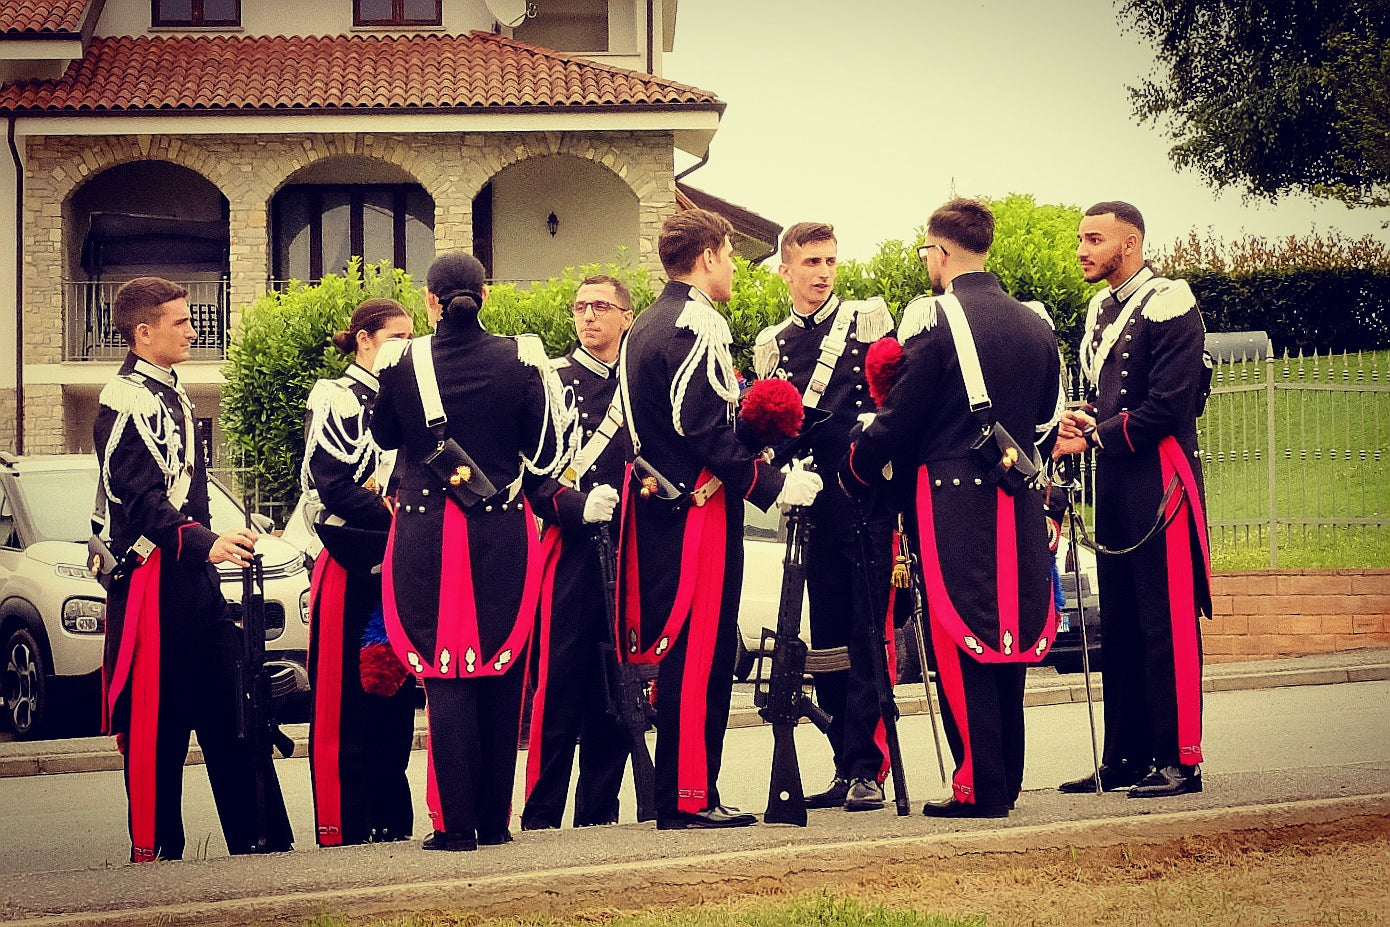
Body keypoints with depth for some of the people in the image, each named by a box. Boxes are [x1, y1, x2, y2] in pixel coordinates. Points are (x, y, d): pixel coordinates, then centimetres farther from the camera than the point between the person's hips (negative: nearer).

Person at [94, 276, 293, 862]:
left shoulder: (172, 396, 19)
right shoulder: (125, 402, -11)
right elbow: (140, 499, -21)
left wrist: (216, 543, 22)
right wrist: (204, 543, -29)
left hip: (193, 574, 9)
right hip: (151, 578, -9)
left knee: (230, 703, 6)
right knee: (155, 716, -6)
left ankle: (260, 838, 8)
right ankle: (153, 849, -2)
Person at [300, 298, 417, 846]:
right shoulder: (336, 400, -4)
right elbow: (333, 488, -14)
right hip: (350, 568, -7)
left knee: (396, 697, 7)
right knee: (345, 703, -6)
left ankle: (393, 822, 12)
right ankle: (342, 831, -6)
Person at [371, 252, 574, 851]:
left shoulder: (402, 363, -5)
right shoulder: (520, 359, -3)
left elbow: (385, 437, 11)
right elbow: (546, 451, 1)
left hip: (427, 537, -1)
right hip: (504, 534, 1)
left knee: (446, 677, 1)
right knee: (499, 677, 9)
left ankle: (456, 823, -4)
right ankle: (496, 820, 12)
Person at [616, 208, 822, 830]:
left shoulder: (644, 328, 18)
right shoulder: (695, 328, -14)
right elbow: (707, 431, -21)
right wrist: (774, 485, -15)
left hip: (657, 505, 10)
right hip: (699, 511, -10)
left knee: (680, 649, 13)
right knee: (700, 650, -6)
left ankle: (675, 792, 16)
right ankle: (692, 796, -5)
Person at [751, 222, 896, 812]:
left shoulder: (869, 319, 4)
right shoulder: (772, 344, 15)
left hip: (868, 498, -4)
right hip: (812, 505, 4)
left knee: (868, 634, -8)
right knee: (827, 639, 5)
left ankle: (866, 768, -8)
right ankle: (847, 767, 11)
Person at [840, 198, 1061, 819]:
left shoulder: (935, 319, -9)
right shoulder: (1035, 324, 12)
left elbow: (901, 417, -8)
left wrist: (855, 474, 7)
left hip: (953, 498, -6)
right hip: (1019, 505, 6)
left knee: (960, 643, -3)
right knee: (1007, 637, 11)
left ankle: (978, 788, -5)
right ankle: (1006, 779, 15)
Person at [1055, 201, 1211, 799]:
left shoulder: (1168, 305, -10)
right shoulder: (1101, 312, 17)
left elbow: (1168, 405, -16)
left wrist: (1095, 436, -13)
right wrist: (1086, 421, 2)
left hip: (1160, 482, -9)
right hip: (1113, 486, 9)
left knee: (1167, 623, -7)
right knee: (1119, 625, 10)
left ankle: (1179, 760, -4)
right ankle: (1125, 757, 16)